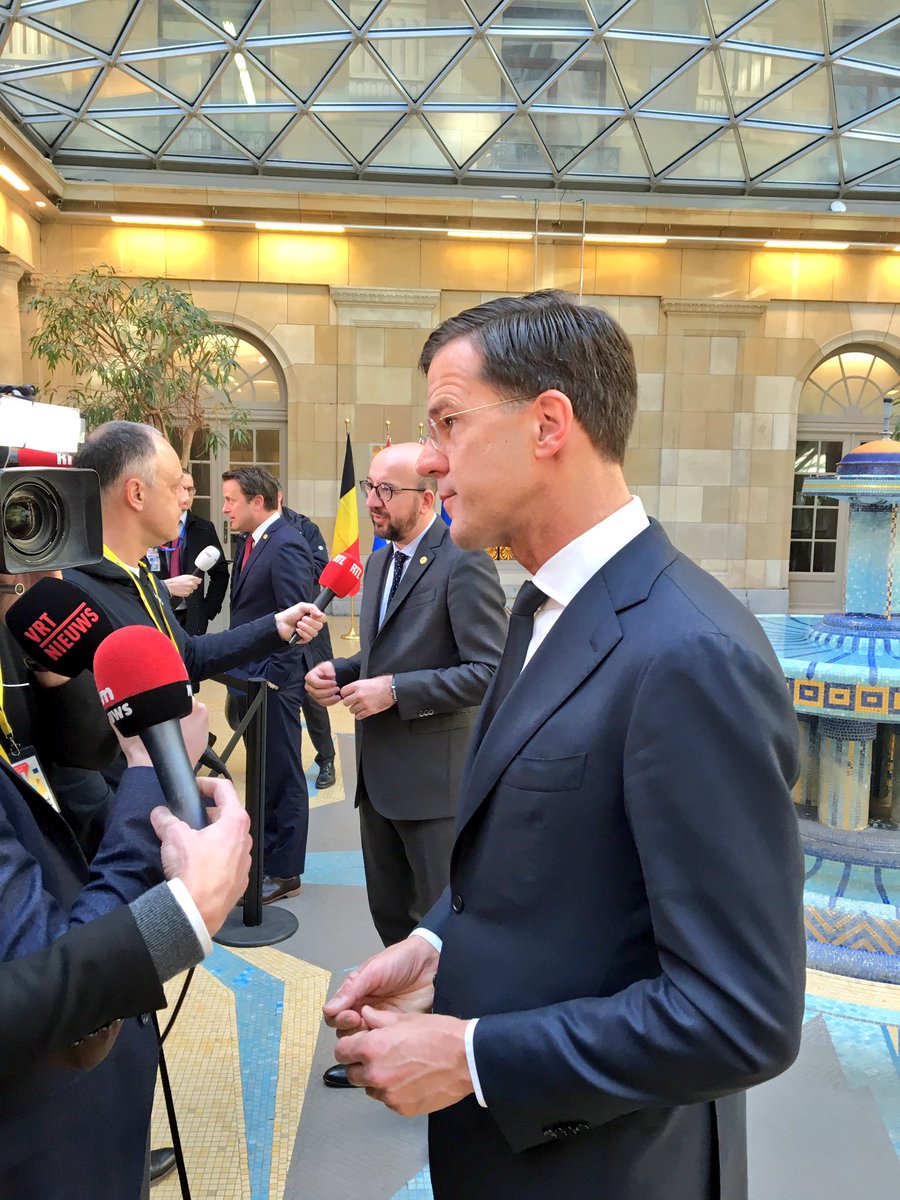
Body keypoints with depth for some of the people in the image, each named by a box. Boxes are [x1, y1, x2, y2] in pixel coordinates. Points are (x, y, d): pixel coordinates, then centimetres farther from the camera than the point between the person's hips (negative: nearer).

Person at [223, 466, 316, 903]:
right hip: (249, 676, 9)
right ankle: (267, 853, 34)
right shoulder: (250, 542, 11)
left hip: (273, 681, -9)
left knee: (282, 775, 4)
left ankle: (284, 871, 17)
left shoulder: (285, 546, -18)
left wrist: (271, 677, -20)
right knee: (263, 772, 19)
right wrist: (239, 675, 10)